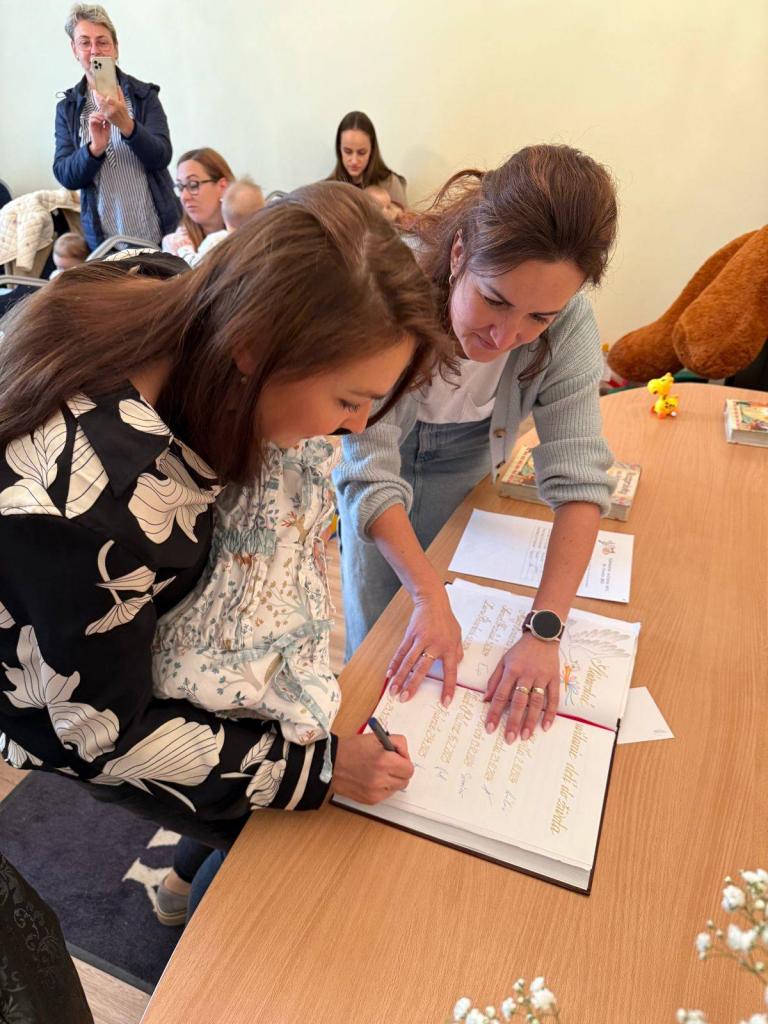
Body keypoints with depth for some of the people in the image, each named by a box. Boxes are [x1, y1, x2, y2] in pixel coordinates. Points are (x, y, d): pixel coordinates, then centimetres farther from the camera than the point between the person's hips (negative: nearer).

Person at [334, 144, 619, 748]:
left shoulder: (567, 322, -28)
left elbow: (580, 475, -29)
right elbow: (371, 474, -33)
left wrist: (545, 631, -36)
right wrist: (431, 596, -40)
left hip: (467, 465, 2)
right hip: (381, 458, -1)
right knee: (375, 638, 8)